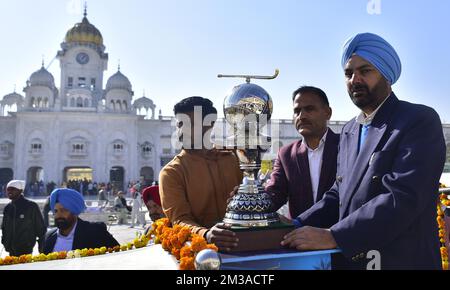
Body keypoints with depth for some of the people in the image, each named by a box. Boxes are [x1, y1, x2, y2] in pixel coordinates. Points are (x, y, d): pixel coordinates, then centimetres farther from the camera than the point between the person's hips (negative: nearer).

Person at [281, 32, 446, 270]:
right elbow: (341, 193, 9)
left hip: (402, 260, -6)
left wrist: (333, 236, -25)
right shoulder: (349, 131, 9)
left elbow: (402, 198, -23)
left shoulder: (421, 121, -13)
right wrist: (298, 226, -6)